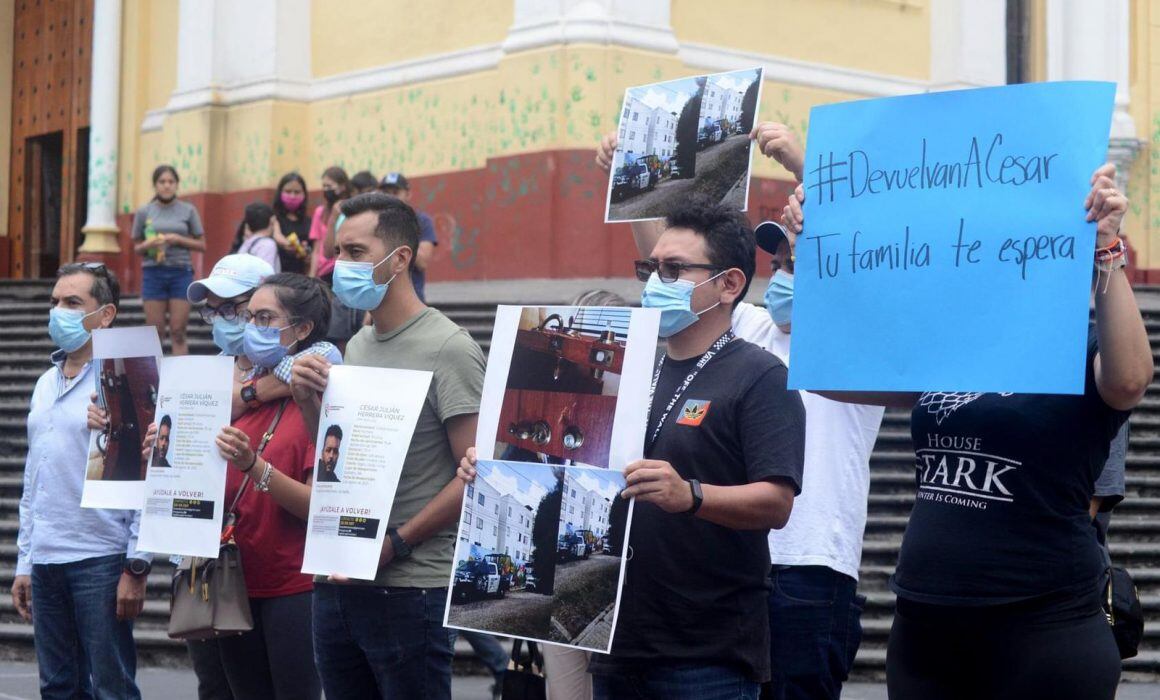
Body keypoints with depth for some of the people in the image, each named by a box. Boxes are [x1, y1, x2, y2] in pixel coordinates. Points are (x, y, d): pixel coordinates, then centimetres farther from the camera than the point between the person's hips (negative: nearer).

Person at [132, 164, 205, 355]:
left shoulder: (188, 210, 6)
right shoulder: (144, 212, 7)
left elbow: (201, 244, 8)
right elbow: (136, 248, 12)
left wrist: (179, 240, -9)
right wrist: (148, 245, -10)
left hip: (181, 272, -1)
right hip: (153, 273, 1)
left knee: (178, 331, -3)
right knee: (155, 332, 0)